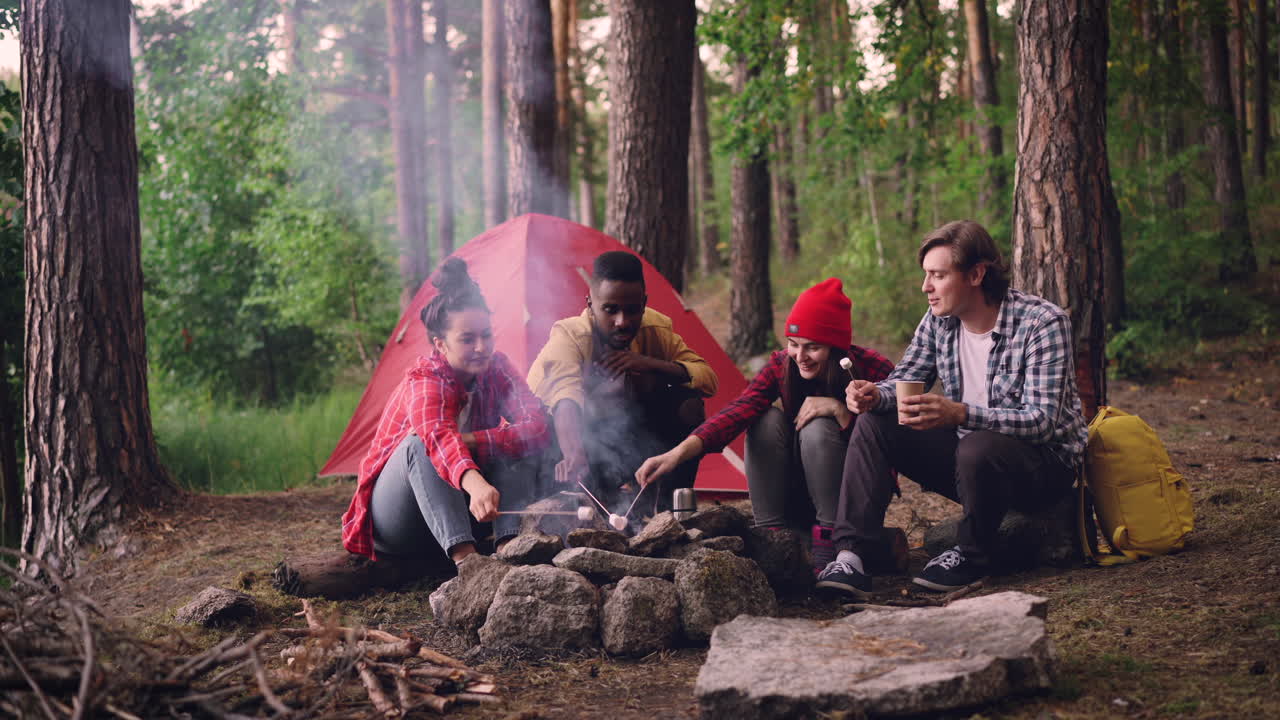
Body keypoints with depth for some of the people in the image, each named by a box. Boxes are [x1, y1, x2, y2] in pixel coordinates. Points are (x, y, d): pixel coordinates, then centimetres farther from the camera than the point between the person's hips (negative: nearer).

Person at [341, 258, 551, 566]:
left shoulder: (496, 368, -8)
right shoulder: (423, 381, -24)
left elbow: (537, 427, -22)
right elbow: (438, 436, -47)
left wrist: (467, 441, -32)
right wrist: (475, 483, -67)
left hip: (457, 507, 5)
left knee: (517, 441, -18)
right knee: (420, 441, -35)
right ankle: (465, 558, -47)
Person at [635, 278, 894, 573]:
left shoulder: (874, 369, -18)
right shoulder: (782, 366, -10)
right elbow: (739, 410, -26)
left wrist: (840, 410, -32)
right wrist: (678, 453, -42)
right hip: (799, 498, 3)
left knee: (819, 427, -30)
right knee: (768, 420, -22)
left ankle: (830, 541, -21)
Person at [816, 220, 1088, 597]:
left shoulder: (1042, 322, -21)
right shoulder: (938, 321, -2)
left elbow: (1042, 421, -28)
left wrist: (960, 414, -44)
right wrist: (875, 395, -20)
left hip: (1045, 462, -6)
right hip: (968, 452, 6)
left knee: (977, 448, -39)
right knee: (873, 426, -11)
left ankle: (971, 559, -12)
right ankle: (851, 556, -20)